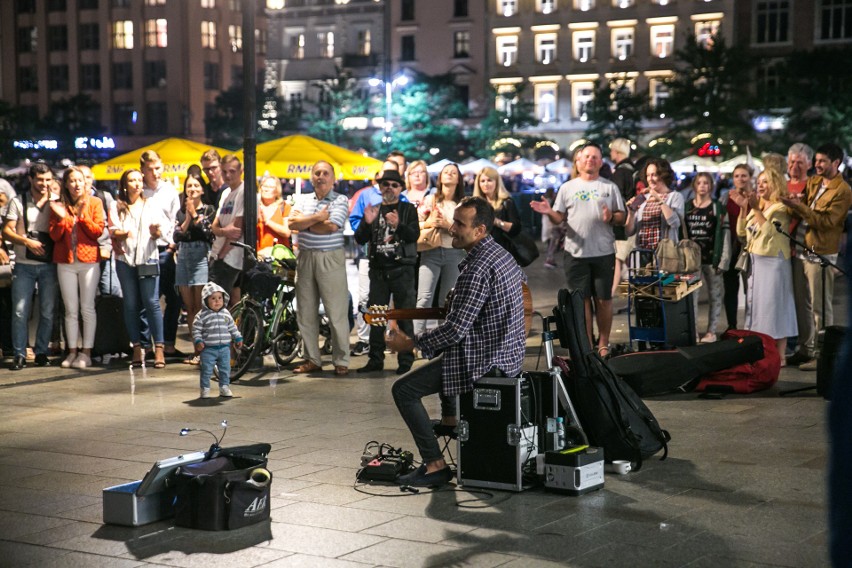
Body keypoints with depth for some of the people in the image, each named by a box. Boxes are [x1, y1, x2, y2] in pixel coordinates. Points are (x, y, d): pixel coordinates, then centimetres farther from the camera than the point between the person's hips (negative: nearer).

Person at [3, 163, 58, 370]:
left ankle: (41, 353, 14)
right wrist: (26, 241, -15)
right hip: (24, 265, -1)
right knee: (20, 311, -4)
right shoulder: (18, 202, 4)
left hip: (49, 265, 1)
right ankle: (19, 355, 3)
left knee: (47, 312, 3)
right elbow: (7, 231, 0)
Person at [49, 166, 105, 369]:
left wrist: (83, 215, -16)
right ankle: (72, 351, 9)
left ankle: (86, 352, 2)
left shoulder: (94, 203, 3)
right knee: (71, 310, 4)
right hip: (65, 262, 2)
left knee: (87, 308, -2)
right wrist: (62, 218, -14)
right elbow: (54, 235, 2)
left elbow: (98, 231, -4)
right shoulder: (58, 205, 7)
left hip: (89, 261, -2)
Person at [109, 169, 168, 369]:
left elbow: (158, 233, 7)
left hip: (148, 257, -1)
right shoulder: (117, 207, 12)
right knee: (131, 304, 1)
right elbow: (113, 231, 1)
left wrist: (155, 231, -17)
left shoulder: (151, 205, 13)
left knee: (152, 302, -9)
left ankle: (159, 348, -10)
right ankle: (137, 348, 5)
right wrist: (124, 234, -21)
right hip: (125, 259, 1)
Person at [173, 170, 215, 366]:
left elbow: (208, 233, -10)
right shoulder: (181, 212, 15)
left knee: (200, 306, -8)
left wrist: (195, 214, -8)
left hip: (201, 256, -5)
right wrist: (187, 220, -9)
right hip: (183, 257, 5)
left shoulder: (208, 210, 3)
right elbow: (177, 236, 4)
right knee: (189, 307, 5)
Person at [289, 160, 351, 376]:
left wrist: (304, 221, -4)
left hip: (330, 259, -5)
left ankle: (341, 362, 3)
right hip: (305, 258, 5)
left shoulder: (340, 201, -1)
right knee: (306, 312, 8)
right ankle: (312, 360, 17)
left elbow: (331, 226, -15)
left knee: (337, 312, -5)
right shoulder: (303, 199, 14)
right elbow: (292, 223, -1)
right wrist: (317, 217, -12)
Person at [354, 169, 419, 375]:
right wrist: (367, 223, -13)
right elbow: (360, 239, 6)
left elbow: (414, 236, -10)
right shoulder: (373, 210, 13)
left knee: (404, 317, -3)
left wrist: (398, 225, -28)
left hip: (402, 270, -3)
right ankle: (376, 359, 12)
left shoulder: (408, 209, 4)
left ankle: (405, 360, 1)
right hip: (378, 270, 4)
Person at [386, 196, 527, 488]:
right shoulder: (501, 253, 7)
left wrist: (409, 343, -16)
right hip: (510, 350, 10)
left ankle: (435, 465, -11)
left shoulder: (476, 270, -24)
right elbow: (521, 280, 30)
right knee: (441, 353, 36)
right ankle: (450, 419, 44)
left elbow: (455, 329, -26)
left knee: (403, 389, -8)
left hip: (484, 358, -10)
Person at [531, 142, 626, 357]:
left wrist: (611, 218, -16)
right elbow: (559, 218, 7)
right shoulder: (567, 188, 10)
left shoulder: (609, 187, 7)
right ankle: (587, 344, 13)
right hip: (576, 252, 1)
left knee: (603, 299, 4)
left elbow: (622, 217, 5)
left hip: (603, 252, -1)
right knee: (582, 299, 5)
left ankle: (603, 344, 13)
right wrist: (549, 212, -14)